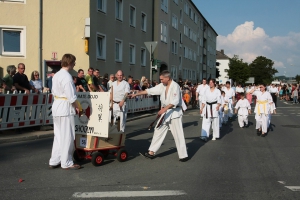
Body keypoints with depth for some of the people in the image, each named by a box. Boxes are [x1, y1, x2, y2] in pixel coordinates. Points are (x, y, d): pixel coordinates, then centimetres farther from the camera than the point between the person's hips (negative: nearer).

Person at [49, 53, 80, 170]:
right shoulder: (67, 77, -18)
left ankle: (54, 161, 22)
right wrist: (77, 107, -4)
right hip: (65, 108, -9)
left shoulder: (56, 75, 10)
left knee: (58, 135, 16)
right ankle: (66, 163, 10)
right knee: (67, 136, 1)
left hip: (56, 106, 9)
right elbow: (71, 97, -20)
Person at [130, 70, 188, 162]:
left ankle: (183, 155, 5)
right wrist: (136, 94, 9)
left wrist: (164, 109, -32)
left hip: (174, 112, -8)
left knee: (178, 134, -5)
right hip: (166, 112, 8)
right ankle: (151, 152, 18)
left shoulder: (175, 86, -17)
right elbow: (149, 91, 10)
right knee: (158, 131, 10)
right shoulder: (162, 86, 7)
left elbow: (175, 101, -25)